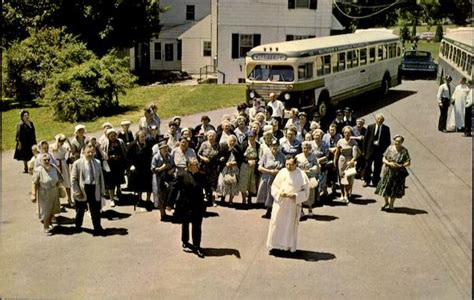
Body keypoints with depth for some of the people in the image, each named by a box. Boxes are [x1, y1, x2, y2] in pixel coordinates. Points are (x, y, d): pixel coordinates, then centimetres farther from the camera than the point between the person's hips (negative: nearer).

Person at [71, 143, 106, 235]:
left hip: (94, 189, 2)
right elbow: (73, 179, -8)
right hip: (82, 189, -2)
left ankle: (97, 228, 13)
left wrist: (102, 189, 6)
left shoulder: (97, 163, 5)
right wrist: (76, 191, -13)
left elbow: (101, 177, 10)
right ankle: (78, 226, 37)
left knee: (96, 210, 4)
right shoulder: (77, 163, -8)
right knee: (80, 209, 15)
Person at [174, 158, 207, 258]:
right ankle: (185, 243, 39)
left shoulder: (201, 176, 0)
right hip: (185, 205, -2)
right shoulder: (182, 175, -10)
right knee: (185, 225, 18)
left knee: (197, 227, 3)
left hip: (198, 206, 2)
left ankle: (197, 247, 14)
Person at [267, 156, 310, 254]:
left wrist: (295, 196, -19)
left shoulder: (302, 175, -7)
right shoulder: (282, 172, -1)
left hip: (293, 205, -2)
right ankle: (274, 245, 15)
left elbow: (305, 191, -4)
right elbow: (274, 186, 6)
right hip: (280, 203, 2)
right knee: (276, 224, 3)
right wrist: (280, 193, -13)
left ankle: (289, 246, 19)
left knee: (290, 225, 6)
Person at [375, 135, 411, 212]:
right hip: (388, 171, 2)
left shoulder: (404, 151, -6)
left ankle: (391, 205, 23)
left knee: (394, 189, 5)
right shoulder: (390, 148, -2)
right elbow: (384, 159, 0)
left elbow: (408, 162, -5)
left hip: (398, 173, -1)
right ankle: (386, 202, 30)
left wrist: (400, 166, -21)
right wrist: (389, 163, -19)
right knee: (385, 187, 7)